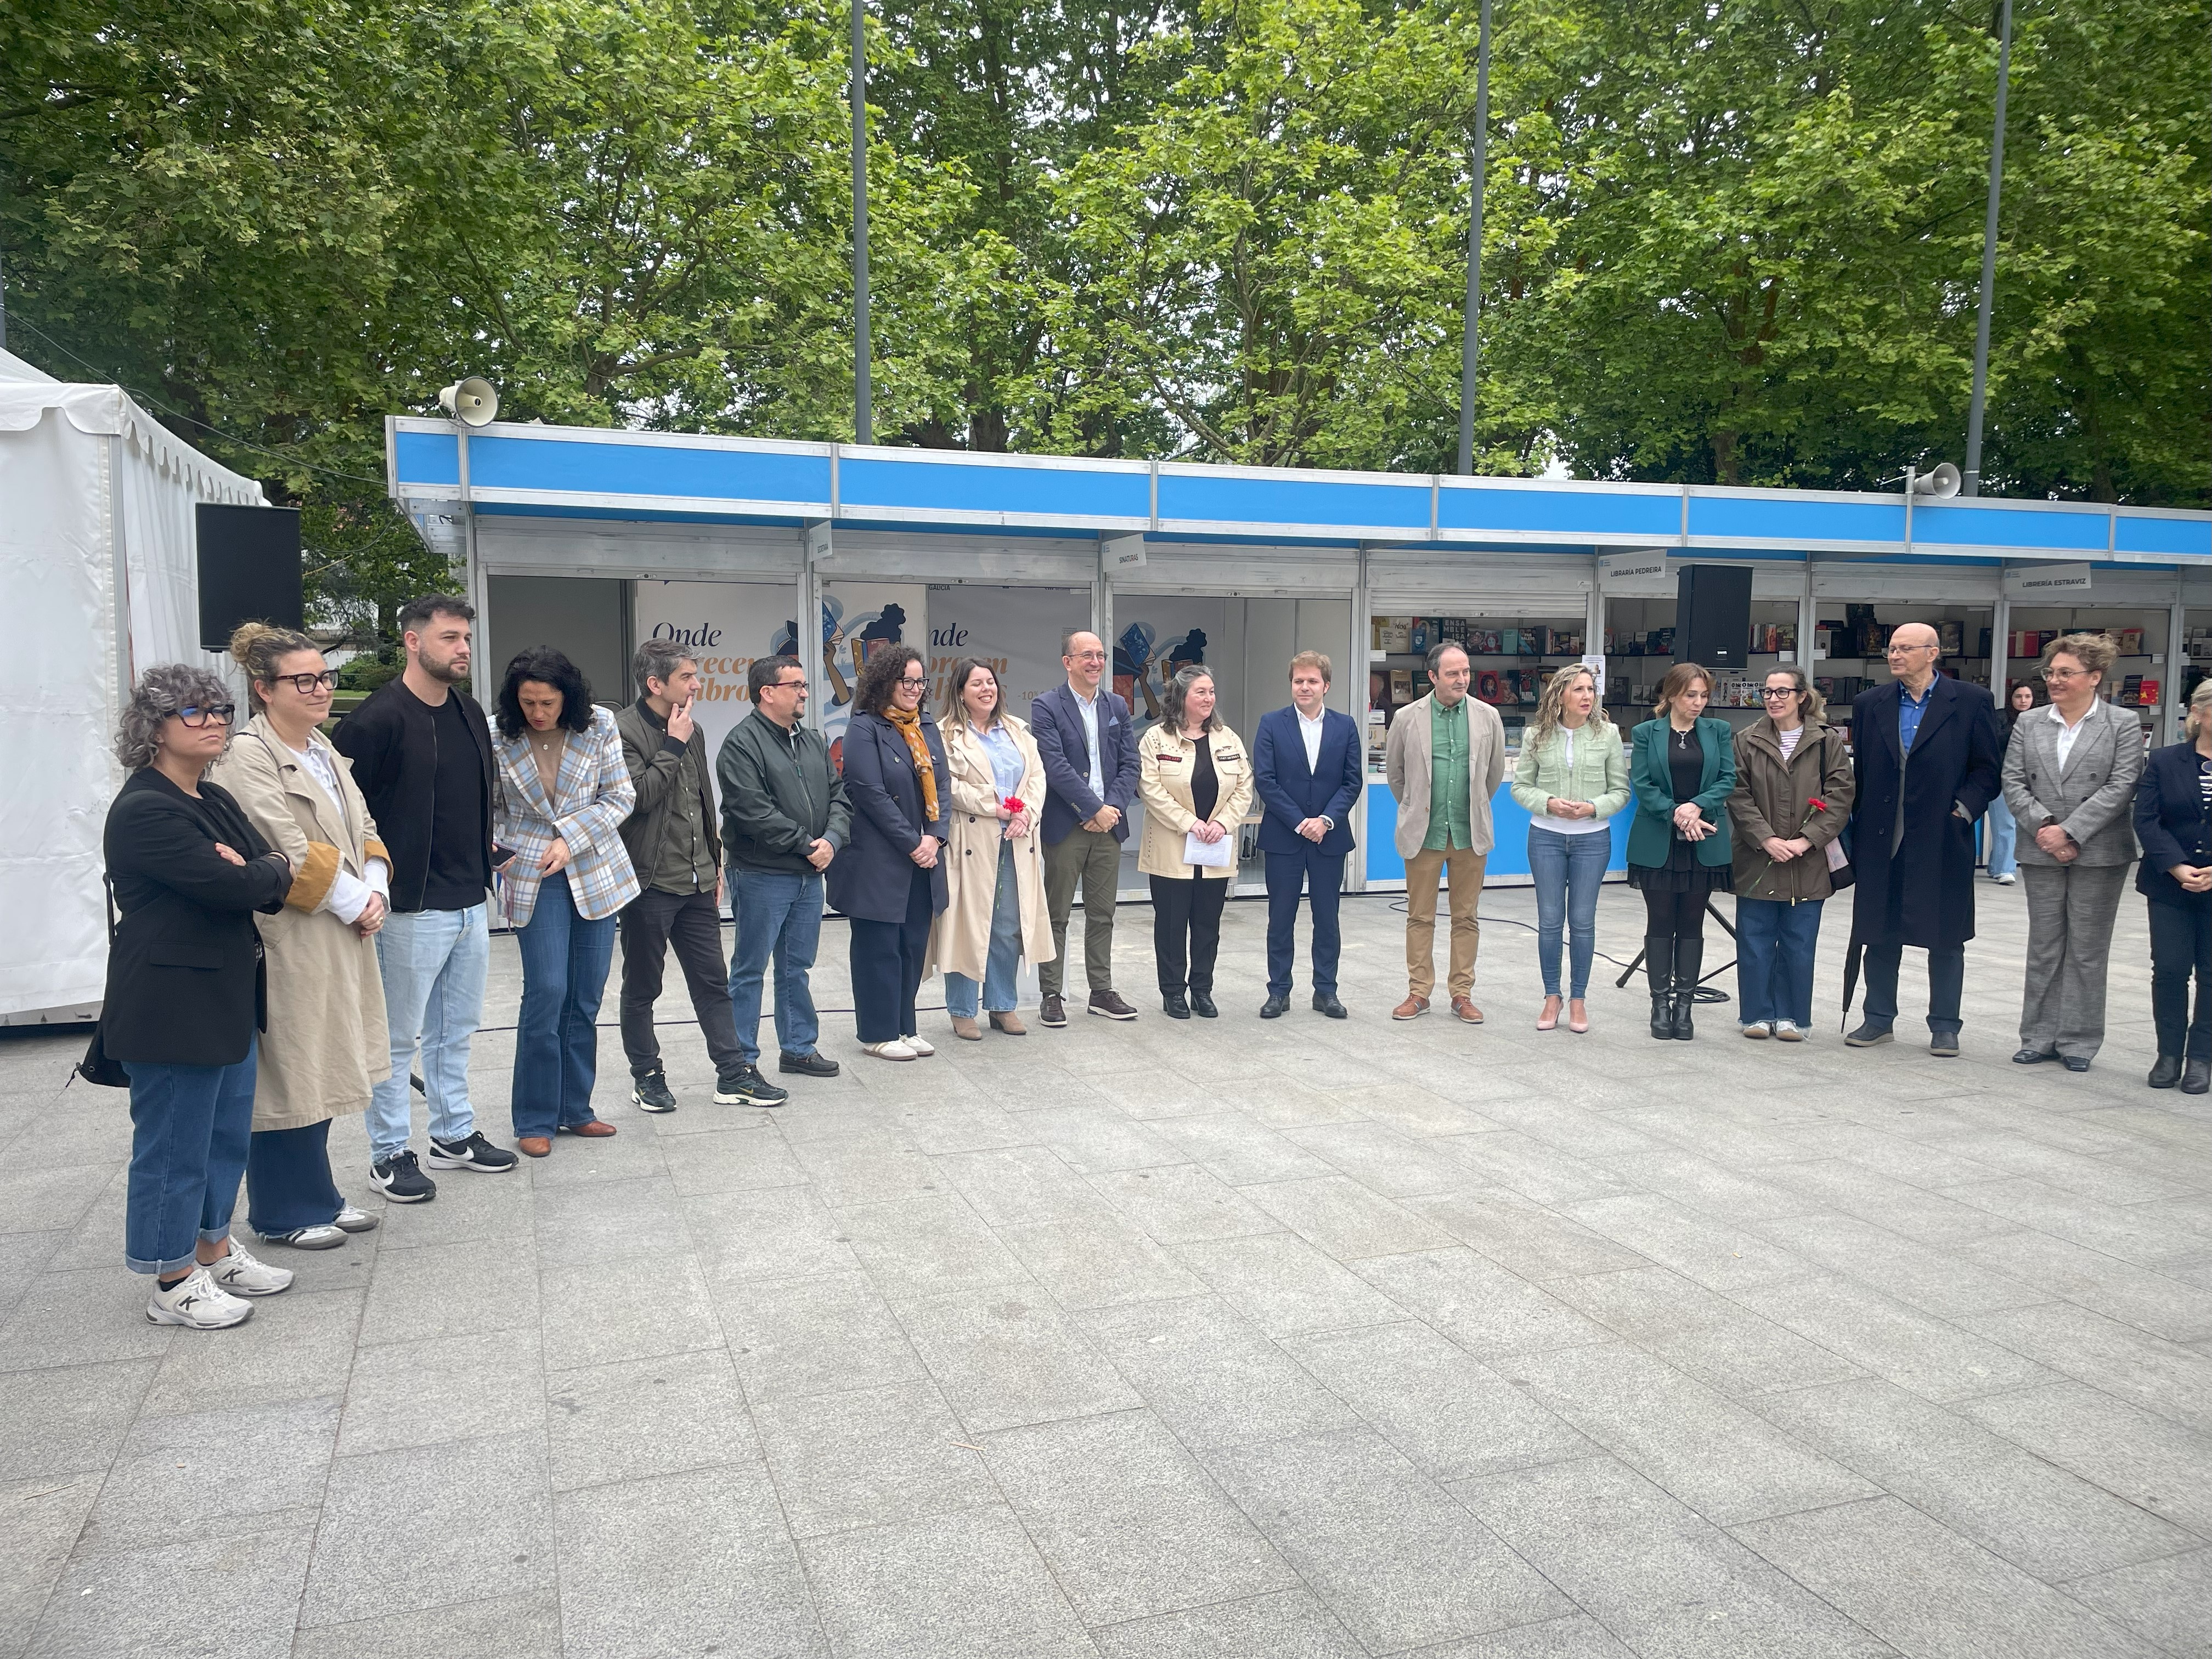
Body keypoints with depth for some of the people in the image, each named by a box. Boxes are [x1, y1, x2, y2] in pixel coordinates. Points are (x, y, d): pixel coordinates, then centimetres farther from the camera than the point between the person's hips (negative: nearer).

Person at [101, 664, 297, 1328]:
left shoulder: (215, 801, 11)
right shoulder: (145, 811, -18)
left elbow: (274, 883, 7)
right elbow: (226, 886, -26)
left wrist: (251, 873, -15)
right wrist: (272, 871, -6)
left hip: (226, 997, 9)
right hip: (170, 1009, -9)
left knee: (227, 1133, 19)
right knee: (175, 1145, 3)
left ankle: (216, 1253, 34)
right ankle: (174, 1285, 17)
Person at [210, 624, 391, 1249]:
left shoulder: (323, 751, 14)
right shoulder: (246, 757, -13)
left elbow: (363, 831, 14)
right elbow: (290, 853, -19)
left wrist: (375, 893, -2)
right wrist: (351, 903, -12)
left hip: (342, 939, 8)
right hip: (287, 940, -8)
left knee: (321, 1071, 15)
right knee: (287, 1075, 1)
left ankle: (317, 1197, 27)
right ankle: (284, 1213, 15)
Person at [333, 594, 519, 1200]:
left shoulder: (470, 713, 11)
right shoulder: (379, 718, -15)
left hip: (470, 902, 8)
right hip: (412, 907, -8)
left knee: (457, 1029, 18)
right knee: (399, 1037, 4)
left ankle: (454, 1136, 31)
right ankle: (388, 1154, 16)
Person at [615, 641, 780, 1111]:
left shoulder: (692, 730, 13)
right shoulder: (623, 731, -12)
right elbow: (638, 795, -24)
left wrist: (715, 865, 20)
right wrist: (672, 747, -16)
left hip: (696, 881, 7)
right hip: (649, 883, -7)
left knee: (712, 982, 10)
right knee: (642, 988, 8)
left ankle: (734, 1074, 15)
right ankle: (647, 1076, 21)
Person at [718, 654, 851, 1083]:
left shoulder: (813, 741, 14)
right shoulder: (742, 743, -12)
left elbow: (839, 794, 11)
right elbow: (753, 812, -20)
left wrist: (832, 839, -7)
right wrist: (805, 844, -15)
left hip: (809, 874, 8)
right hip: (762, 876, -7)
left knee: (797, 968, 17)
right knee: (750, 971, 0)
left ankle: (798, 1048, 29)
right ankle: (741, 1065, 7)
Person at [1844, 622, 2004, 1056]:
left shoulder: (1970, 702, -1)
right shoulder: (1869, 704, 7)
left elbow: (1988, 769, 0)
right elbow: (1860, 772, 10)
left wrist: (1964, 808, -14)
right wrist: (1859, 828, 4)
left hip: (1942, 840, -3)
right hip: (1881, 840, 3)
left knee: (1945, 938, 6)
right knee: (1879, 934, 9)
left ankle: (1944, 1026, 17)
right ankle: (1879, 1019, 20)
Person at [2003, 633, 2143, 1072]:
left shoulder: (2123, 724, 0)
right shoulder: (2029, 725, 9)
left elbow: (2121, 787, -9)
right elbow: (2013, 783, 3)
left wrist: (2070, 831, -16)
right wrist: (2042, 826, -12)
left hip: (2099, 854, -3)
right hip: (2041, 853, 3)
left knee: (2087, 950, 4)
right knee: (2043, 946, 8)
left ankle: (2078, 1042, 12)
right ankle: (2039, 1038, 15)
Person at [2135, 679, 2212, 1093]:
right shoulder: (2164, 761, 1)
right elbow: (2146, 820, -5)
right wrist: (2177, 868, -16)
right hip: (2170, 885, 0)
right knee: (2169, 970, 1)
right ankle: (2169, 1054, 13)